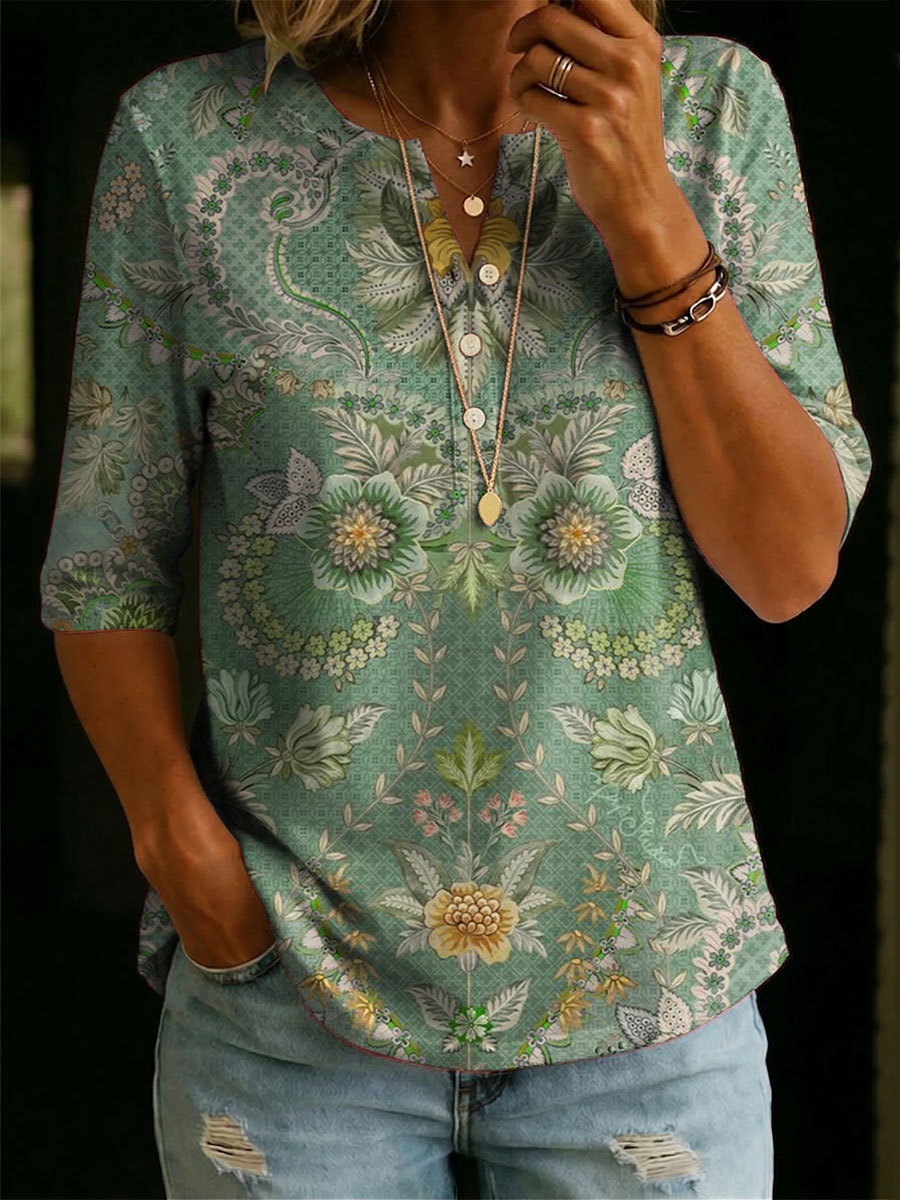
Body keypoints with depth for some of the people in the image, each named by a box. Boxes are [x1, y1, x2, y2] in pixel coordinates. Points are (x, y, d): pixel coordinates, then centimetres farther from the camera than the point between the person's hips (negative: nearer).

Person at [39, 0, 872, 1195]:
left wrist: (645, 210, -17)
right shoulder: (189, 135, -6)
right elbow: (108, 561, 0)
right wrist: (191, 861, -12)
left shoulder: (715, 106, -4)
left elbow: (792, 567, -8)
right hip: (291, 978, 0)